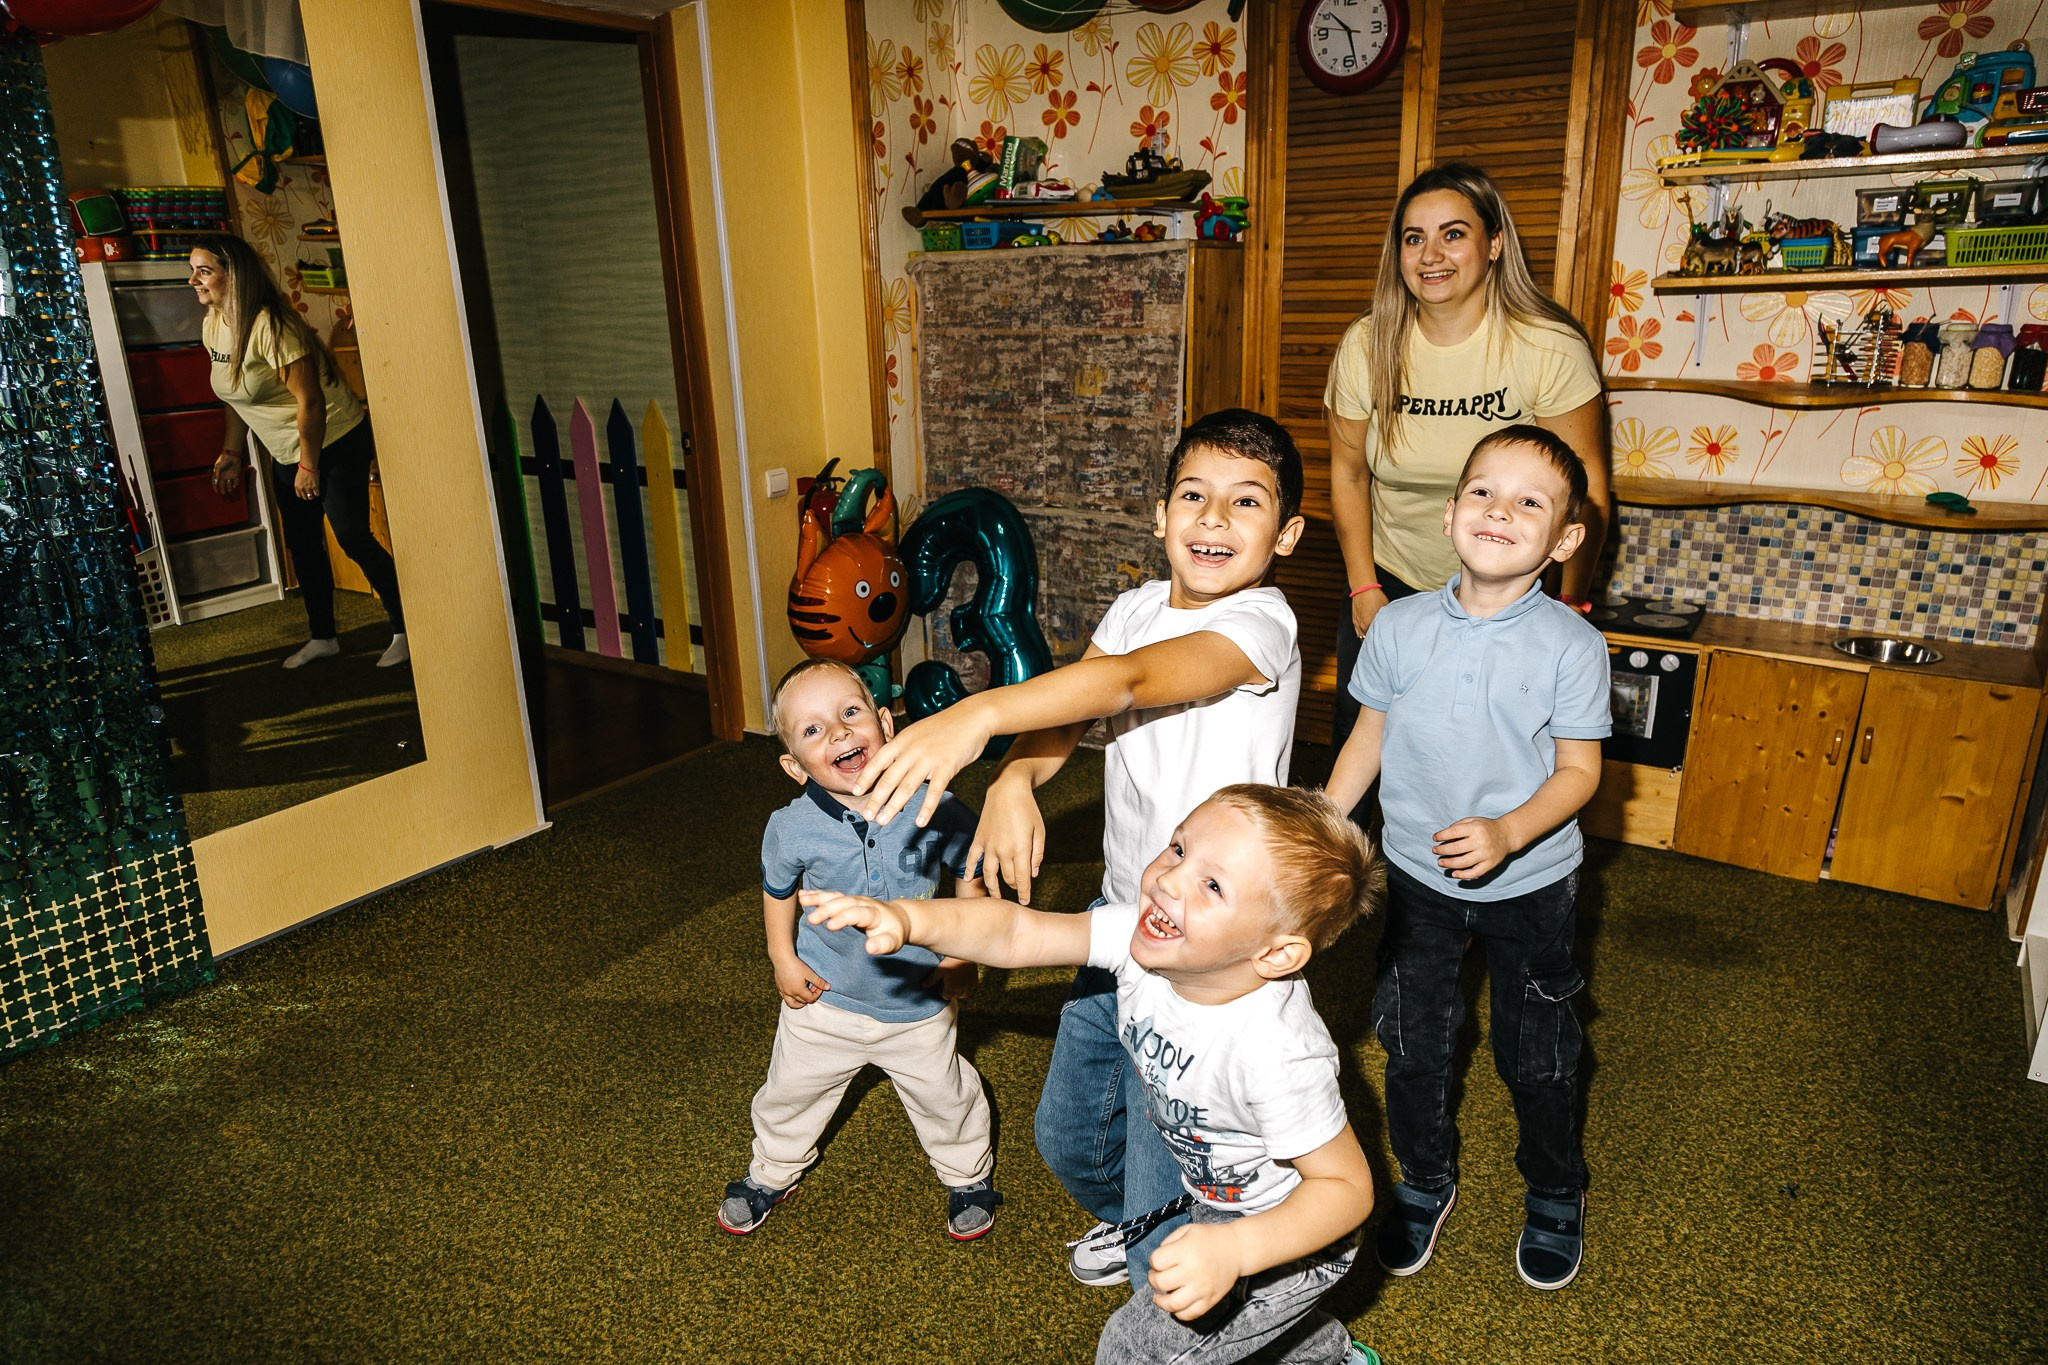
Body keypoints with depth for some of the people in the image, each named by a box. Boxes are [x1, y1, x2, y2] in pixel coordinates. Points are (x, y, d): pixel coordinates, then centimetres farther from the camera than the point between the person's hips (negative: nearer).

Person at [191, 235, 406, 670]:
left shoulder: (268, 326, -23)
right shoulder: (212, 327, 4)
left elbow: (309, 399, -24)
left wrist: (309, 465, -20)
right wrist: (231, 453, 14)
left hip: (336, 441, -9)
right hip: (286, 455, 9)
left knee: (352, 537, -10)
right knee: (302, 543, 12)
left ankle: (404, 630, 1)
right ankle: (322, 637, 24)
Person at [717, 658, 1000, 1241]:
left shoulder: (933, 806, -24)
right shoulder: (791, 828, -22)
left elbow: (969, 871, -6)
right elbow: (777, 889, 1)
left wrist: (962, 955, -6)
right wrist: (783, 959, 0)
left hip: (919, 1003, -1)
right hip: (824, 998, 1)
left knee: (945, 1097, 20)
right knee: (790, 1093, 22)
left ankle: (969, 1174, 50)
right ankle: (772, 1172, 53)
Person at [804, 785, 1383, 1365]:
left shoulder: (1278, 1056, -41)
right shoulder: (1144, 934, -25)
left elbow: (1347, 1185, -29)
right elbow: (1017, 933, -23)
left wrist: (1233, 1250, -44)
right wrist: (907, 918, -39)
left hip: (1289, 1233, -7)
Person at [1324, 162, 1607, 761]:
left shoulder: (1549, 348, -17)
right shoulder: (1367, 346, -8)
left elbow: (1586, 491, -11)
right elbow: (1349, 472, 3)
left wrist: (1569, 609, -8)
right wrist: (1363, 589, 2)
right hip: (1390, 585, 2)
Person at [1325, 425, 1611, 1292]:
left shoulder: (1571, 645, -15)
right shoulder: (1399, 627, -9)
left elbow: (1579, 769, -12)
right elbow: (1368, 741, 1)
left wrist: (1508, 833, -28)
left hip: (1530, 885, -2)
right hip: (1417, 876, 2)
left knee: (1536, 1056, 15)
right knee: (1412, 1041, 15)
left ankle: (1555, 1194, 43)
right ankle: (1424, 1180, 42)